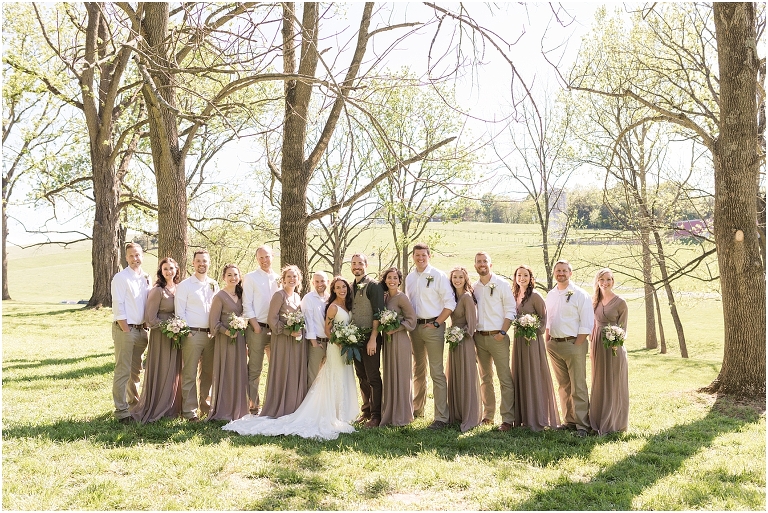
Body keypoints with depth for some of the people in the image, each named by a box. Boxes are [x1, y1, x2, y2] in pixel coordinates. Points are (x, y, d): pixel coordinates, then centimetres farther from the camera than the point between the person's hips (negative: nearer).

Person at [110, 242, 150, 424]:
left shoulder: (146, 278, 11)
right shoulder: (121, 278, -8)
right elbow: (118, 307, -12)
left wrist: (146, 327, 6)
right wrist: (127, 331, -13)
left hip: (141, 329, 6)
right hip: (124, 329, -6)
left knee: (135, 370, 18)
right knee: (123, 371, -4)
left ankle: (134, 402, 31)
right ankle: (121, 411, 2)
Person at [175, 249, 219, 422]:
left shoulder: (214, 285, 13)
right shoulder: (184, 285, -1)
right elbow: (179, 311, -5)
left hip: (211, 334, 5)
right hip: (192, 334, -5)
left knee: (208, 372, 13)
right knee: (189, 374, -2)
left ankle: (205, 405, 26)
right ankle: (189, 410, 5)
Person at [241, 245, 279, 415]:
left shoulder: (278, 278, 13)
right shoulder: (250, 278, 3)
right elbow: (247, 304, -3)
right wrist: (255, 324, -10)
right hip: (257, 328, -4)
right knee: (255, 369, 0)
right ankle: (253, 405, 6)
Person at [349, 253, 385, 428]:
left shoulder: (373, 286, -7)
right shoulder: (350, 287, 13)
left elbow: (378, 314, -12)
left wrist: (373, 339, -17)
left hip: (370, 338, -6)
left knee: (373, 377, -2)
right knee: (362, 377, 13)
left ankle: (375, 415, 4)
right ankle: (366, 411, 22)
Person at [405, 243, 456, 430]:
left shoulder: (438, 276, -6)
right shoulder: (409, 278, 11)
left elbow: (450, 303, -10)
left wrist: (436, 323, -12)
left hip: (433, 327, -6)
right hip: (415, 327, 6)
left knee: (437, 373, -7)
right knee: (418, 370, 17)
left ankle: (441, 418, -5)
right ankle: (417, 409, 29)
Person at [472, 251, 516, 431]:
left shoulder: (502, 285, -2)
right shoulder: (474, 287, 11)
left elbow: (510, 311, -5)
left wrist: (502, 332, -13)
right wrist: (471, 331, 2)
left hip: (497, 337, -5)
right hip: (479, 337, 5)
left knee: (505, 379, -7)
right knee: (485, 378, 12)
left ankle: (508, 419, -4)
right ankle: (488, 415, 20)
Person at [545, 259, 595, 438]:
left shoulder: (580, 294, -5)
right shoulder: (550, 295, 13)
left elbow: (587, 325, -9)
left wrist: (575, 345, -12)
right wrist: (547, 342, 9)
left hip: (574, 344, -6)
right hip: (554, 344, 6)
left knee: (578, 387, -4)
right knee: (563, 386, 11)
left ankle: (582, 425, 0)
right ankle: (569, 421, 20)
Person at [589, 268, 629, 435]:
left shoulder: (620, 302, -8)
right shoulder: (594, 301, 7)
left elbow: (623, 327, -5)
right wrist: (591, 347, 10)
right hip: (598, 345, 5)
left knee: (614, 384, 3)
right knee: (599, 383, 12)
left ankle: (613, 423, 12)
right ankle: (599, 422, 23)